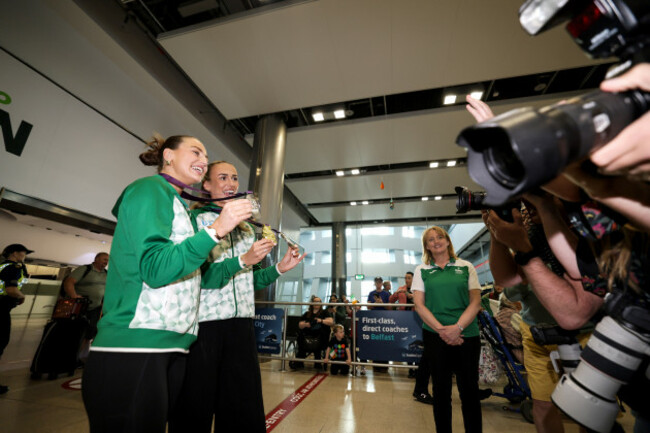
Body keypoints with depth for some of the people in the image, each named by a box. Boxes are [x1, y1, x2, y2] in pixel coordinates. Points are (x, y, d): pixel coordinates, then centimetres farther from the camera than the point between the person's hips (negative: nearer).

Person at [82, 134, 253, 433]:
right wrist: (216, 230, -22)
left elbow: (198, 275, 15)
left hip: (173, 346, 8)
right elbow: (155, 269, -17)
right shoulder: (151, 189, -6)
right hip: (133, 346, -8)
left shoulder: (180, 207, 19)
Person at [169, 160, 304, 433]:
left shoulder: (247, 228, 14)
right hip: (203, 325, -5)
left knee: (245, 411, 14)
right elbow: (198, 277, -15)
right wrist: (243, 260, -23)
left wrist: (280, 268, 3)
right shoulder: (195, 219, -3)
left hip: (241, 324, 5)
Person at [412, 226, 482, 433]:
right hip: (435, 335, 0)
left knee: (469, 388, 8)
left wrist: (457, 327, -13)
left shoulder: (466, 267, 5)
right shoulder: (421, 270, 4)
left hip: (467, 334, 0)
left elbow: (475, 302, -1)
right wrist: (441, 329, -12)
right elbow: (419, 305, -1)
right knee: (441, 388, 10)